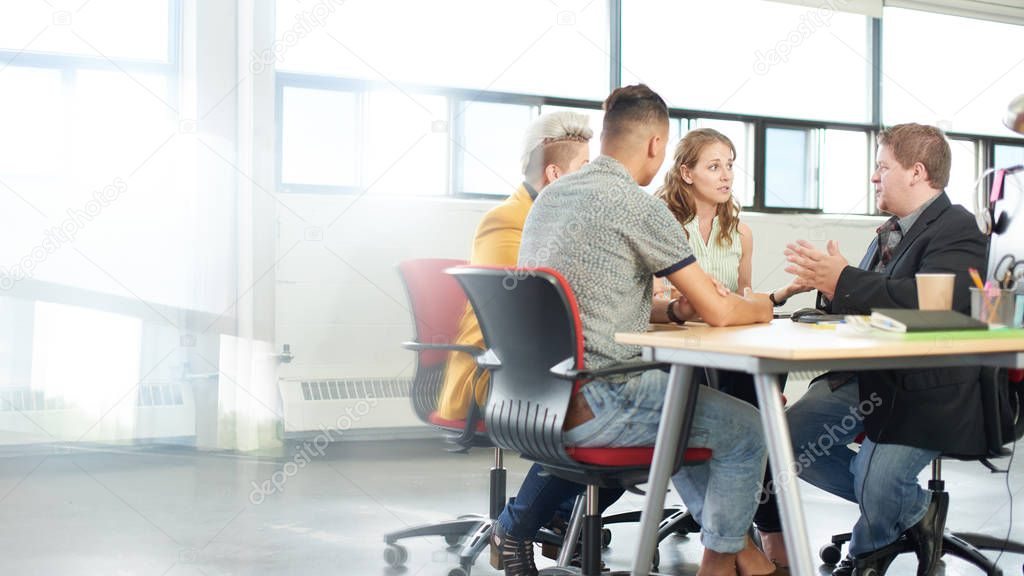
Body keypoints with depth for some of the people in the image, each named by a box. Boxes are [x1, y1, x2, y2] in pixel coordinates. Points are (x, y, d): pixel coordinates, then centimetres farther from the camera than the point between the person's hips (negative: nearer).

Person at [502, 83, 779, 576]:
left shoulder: (551, 196, 12)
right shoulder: (638, 205, -14)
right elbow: (718, 311, -10)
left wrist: (674, 310, 11)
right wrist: (760, 308, 12)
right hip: (591, 407, -9)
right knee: (747, 431, 7)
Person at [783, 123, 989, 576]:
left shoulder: (956, 229, -11)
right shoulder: (889, 232, 17)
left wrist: (842, 282, -28)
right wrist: (828, 284, -6)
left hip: (926, 386, -9)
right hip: (864, 376, 9)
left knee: (875, 484, -24)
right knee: (787, 439, -2)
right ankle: (910, 511, 12)